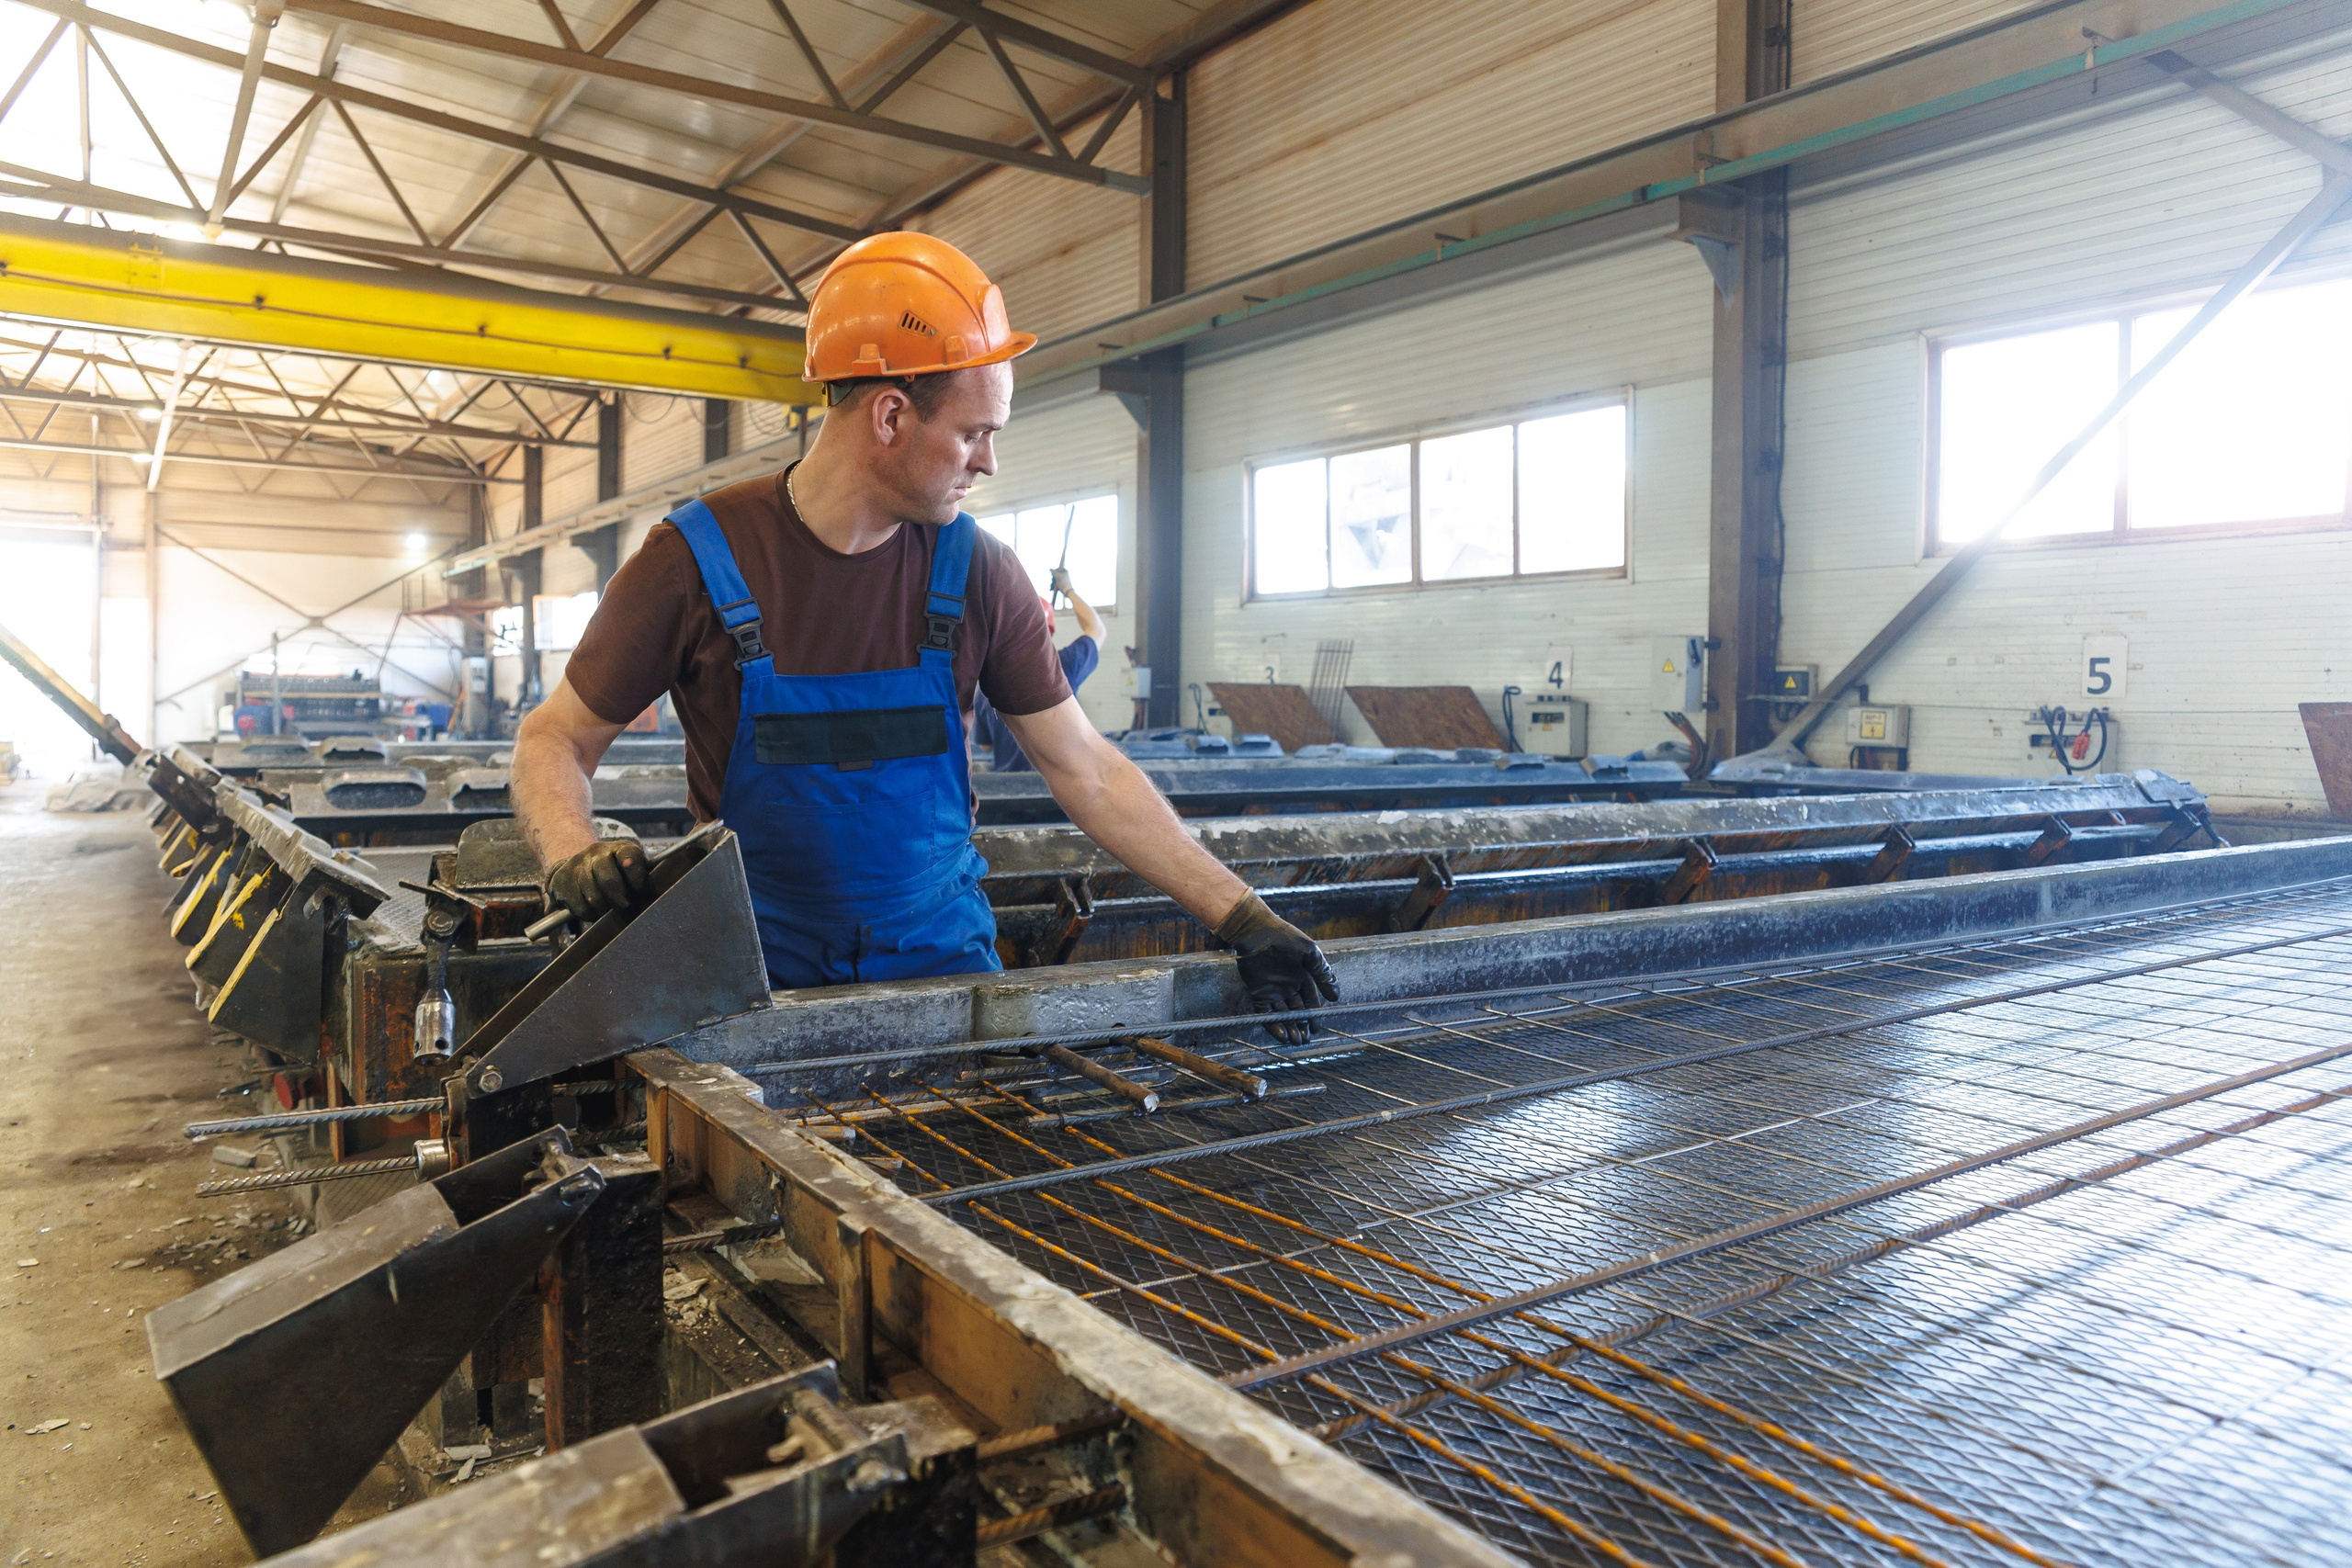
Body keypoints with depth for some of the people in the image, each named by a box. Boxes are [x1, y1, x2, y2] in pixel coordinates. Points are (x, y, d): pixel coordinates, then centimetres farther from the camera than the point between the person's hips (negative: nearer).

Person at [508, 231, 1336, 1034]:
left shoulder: (979, 573, -3)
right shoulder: (694, 560, -10)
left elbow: (1088, 771, -1)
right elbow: (554, 740, -1)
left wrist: (1240, 917, -6)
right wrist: (572, 854, -23)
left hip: (940, 951, 2)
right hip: (760, 965, -1)